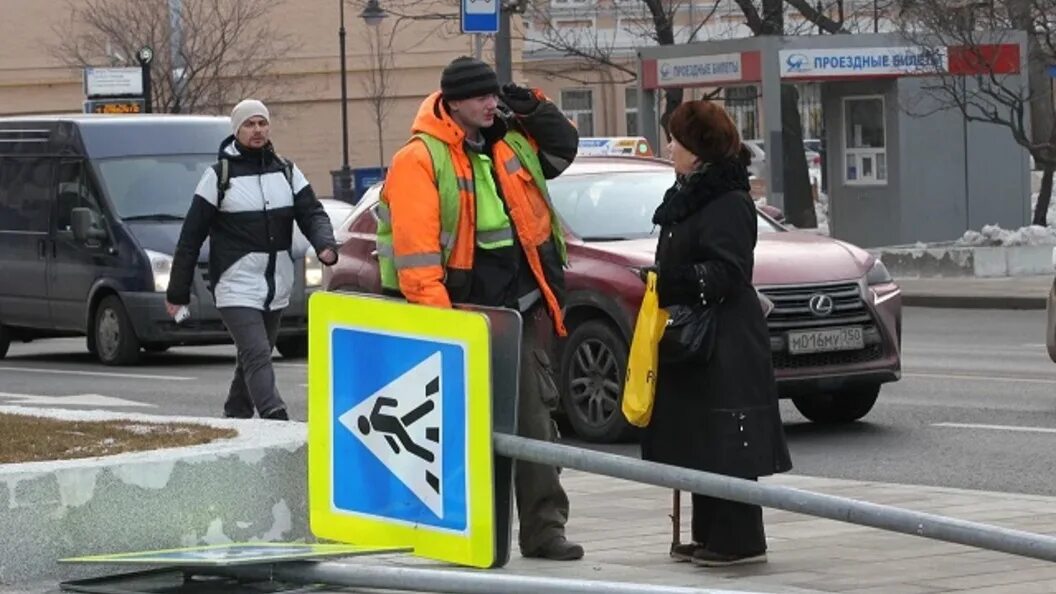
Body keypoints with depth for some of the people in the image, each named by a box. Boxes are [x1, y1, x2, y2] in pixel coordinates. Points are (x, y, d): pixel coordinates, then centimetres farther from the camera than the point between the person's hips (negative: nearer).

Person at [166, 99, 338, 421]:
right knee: (257, 356, -17)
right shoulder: (219, 175, -3)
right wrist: (177, 291, -1)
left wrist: (325, 245, -20)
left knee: (253, 359, 16)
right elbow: (191, 236, -1)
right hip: (236, 288, -5)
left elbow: (312, 213, 4)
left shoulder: (287, 171, 10)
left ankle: (234, 418, 32)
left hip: (277, 290, 5)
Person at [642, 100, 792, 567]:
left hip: (726, 348, -10)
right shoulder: (687, 199, 18)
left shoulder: (729, 204, -13)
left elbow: (728, 271, -21)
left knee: (726, 443, -9)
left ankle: (740, 539, -7)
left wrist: (681, 283, -29)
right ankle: (709, 536, 17)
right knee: (698, 441, 11)